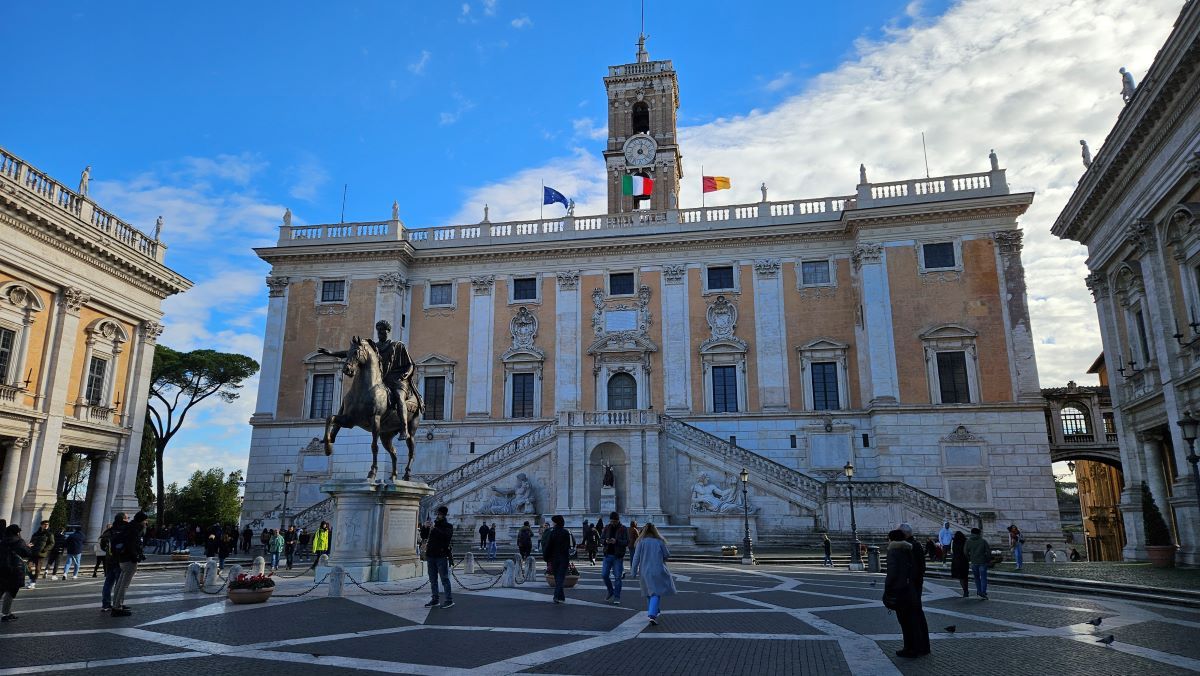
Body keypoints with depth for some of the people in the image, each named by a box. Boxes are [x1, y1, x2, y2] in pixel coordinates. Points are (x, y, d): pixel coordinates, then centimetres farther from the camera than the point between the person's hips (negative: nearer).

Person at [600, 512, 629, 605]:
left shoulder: (623, 529, -3)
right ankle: (611, 592, 26)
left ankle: (617, 597, 7)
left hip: (618, 556, -4)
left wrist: (616, 541, -23)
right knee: (604, 575, 4)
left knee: (617, 577, -2)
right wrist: (605, 541, -13)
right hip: (608, 555, 4)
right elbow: (601, 538, 10)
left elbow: (627, 542, -9)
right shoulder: (607, 528, 8)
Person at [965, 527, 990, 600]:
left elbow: (966, 552, -1)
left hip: (973, 562, 2)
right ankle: (983, 593, -3)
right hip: (982, 562, -2)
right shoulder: (983, 541, -7)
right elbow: (988, 551, -7)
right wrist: (989, 560, 6)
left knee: (977, 577, 17)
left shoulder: (968, 541, -1)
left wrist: (968, 560, 13)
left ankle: (979, 591, 20)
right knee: (983, 578, 2)